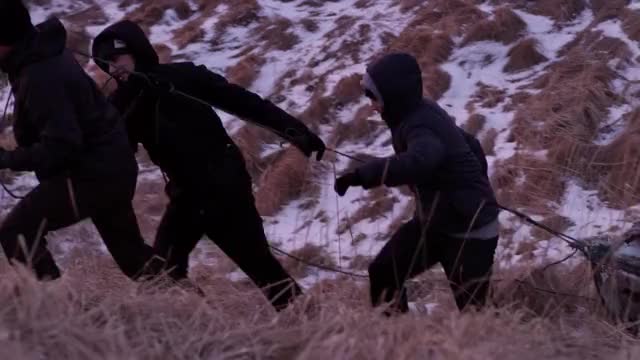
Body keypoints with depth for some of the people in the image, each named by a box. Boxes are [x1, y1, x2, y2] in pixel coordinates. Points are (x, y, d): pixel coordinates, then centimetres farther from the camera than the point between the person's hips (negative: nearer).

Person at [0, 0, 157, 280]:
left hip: (89, 173, -10)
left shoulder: (41, 78, -27)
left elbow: (60, 146, -30)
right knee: (130, 249, 22)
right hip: (114, 166, 10)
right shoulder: (47, 53, 5)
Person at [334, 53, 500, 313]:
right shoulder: (421, 114, 3)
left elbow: (418, 162, -49)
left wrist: (363, 175, -50)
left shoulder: (421, 125, -26)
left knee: (471, 308, -6)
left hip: (469, 229, -10)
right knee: (382, 273, 8)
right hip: (435, 220, 10)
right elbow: (468, 144, 15)